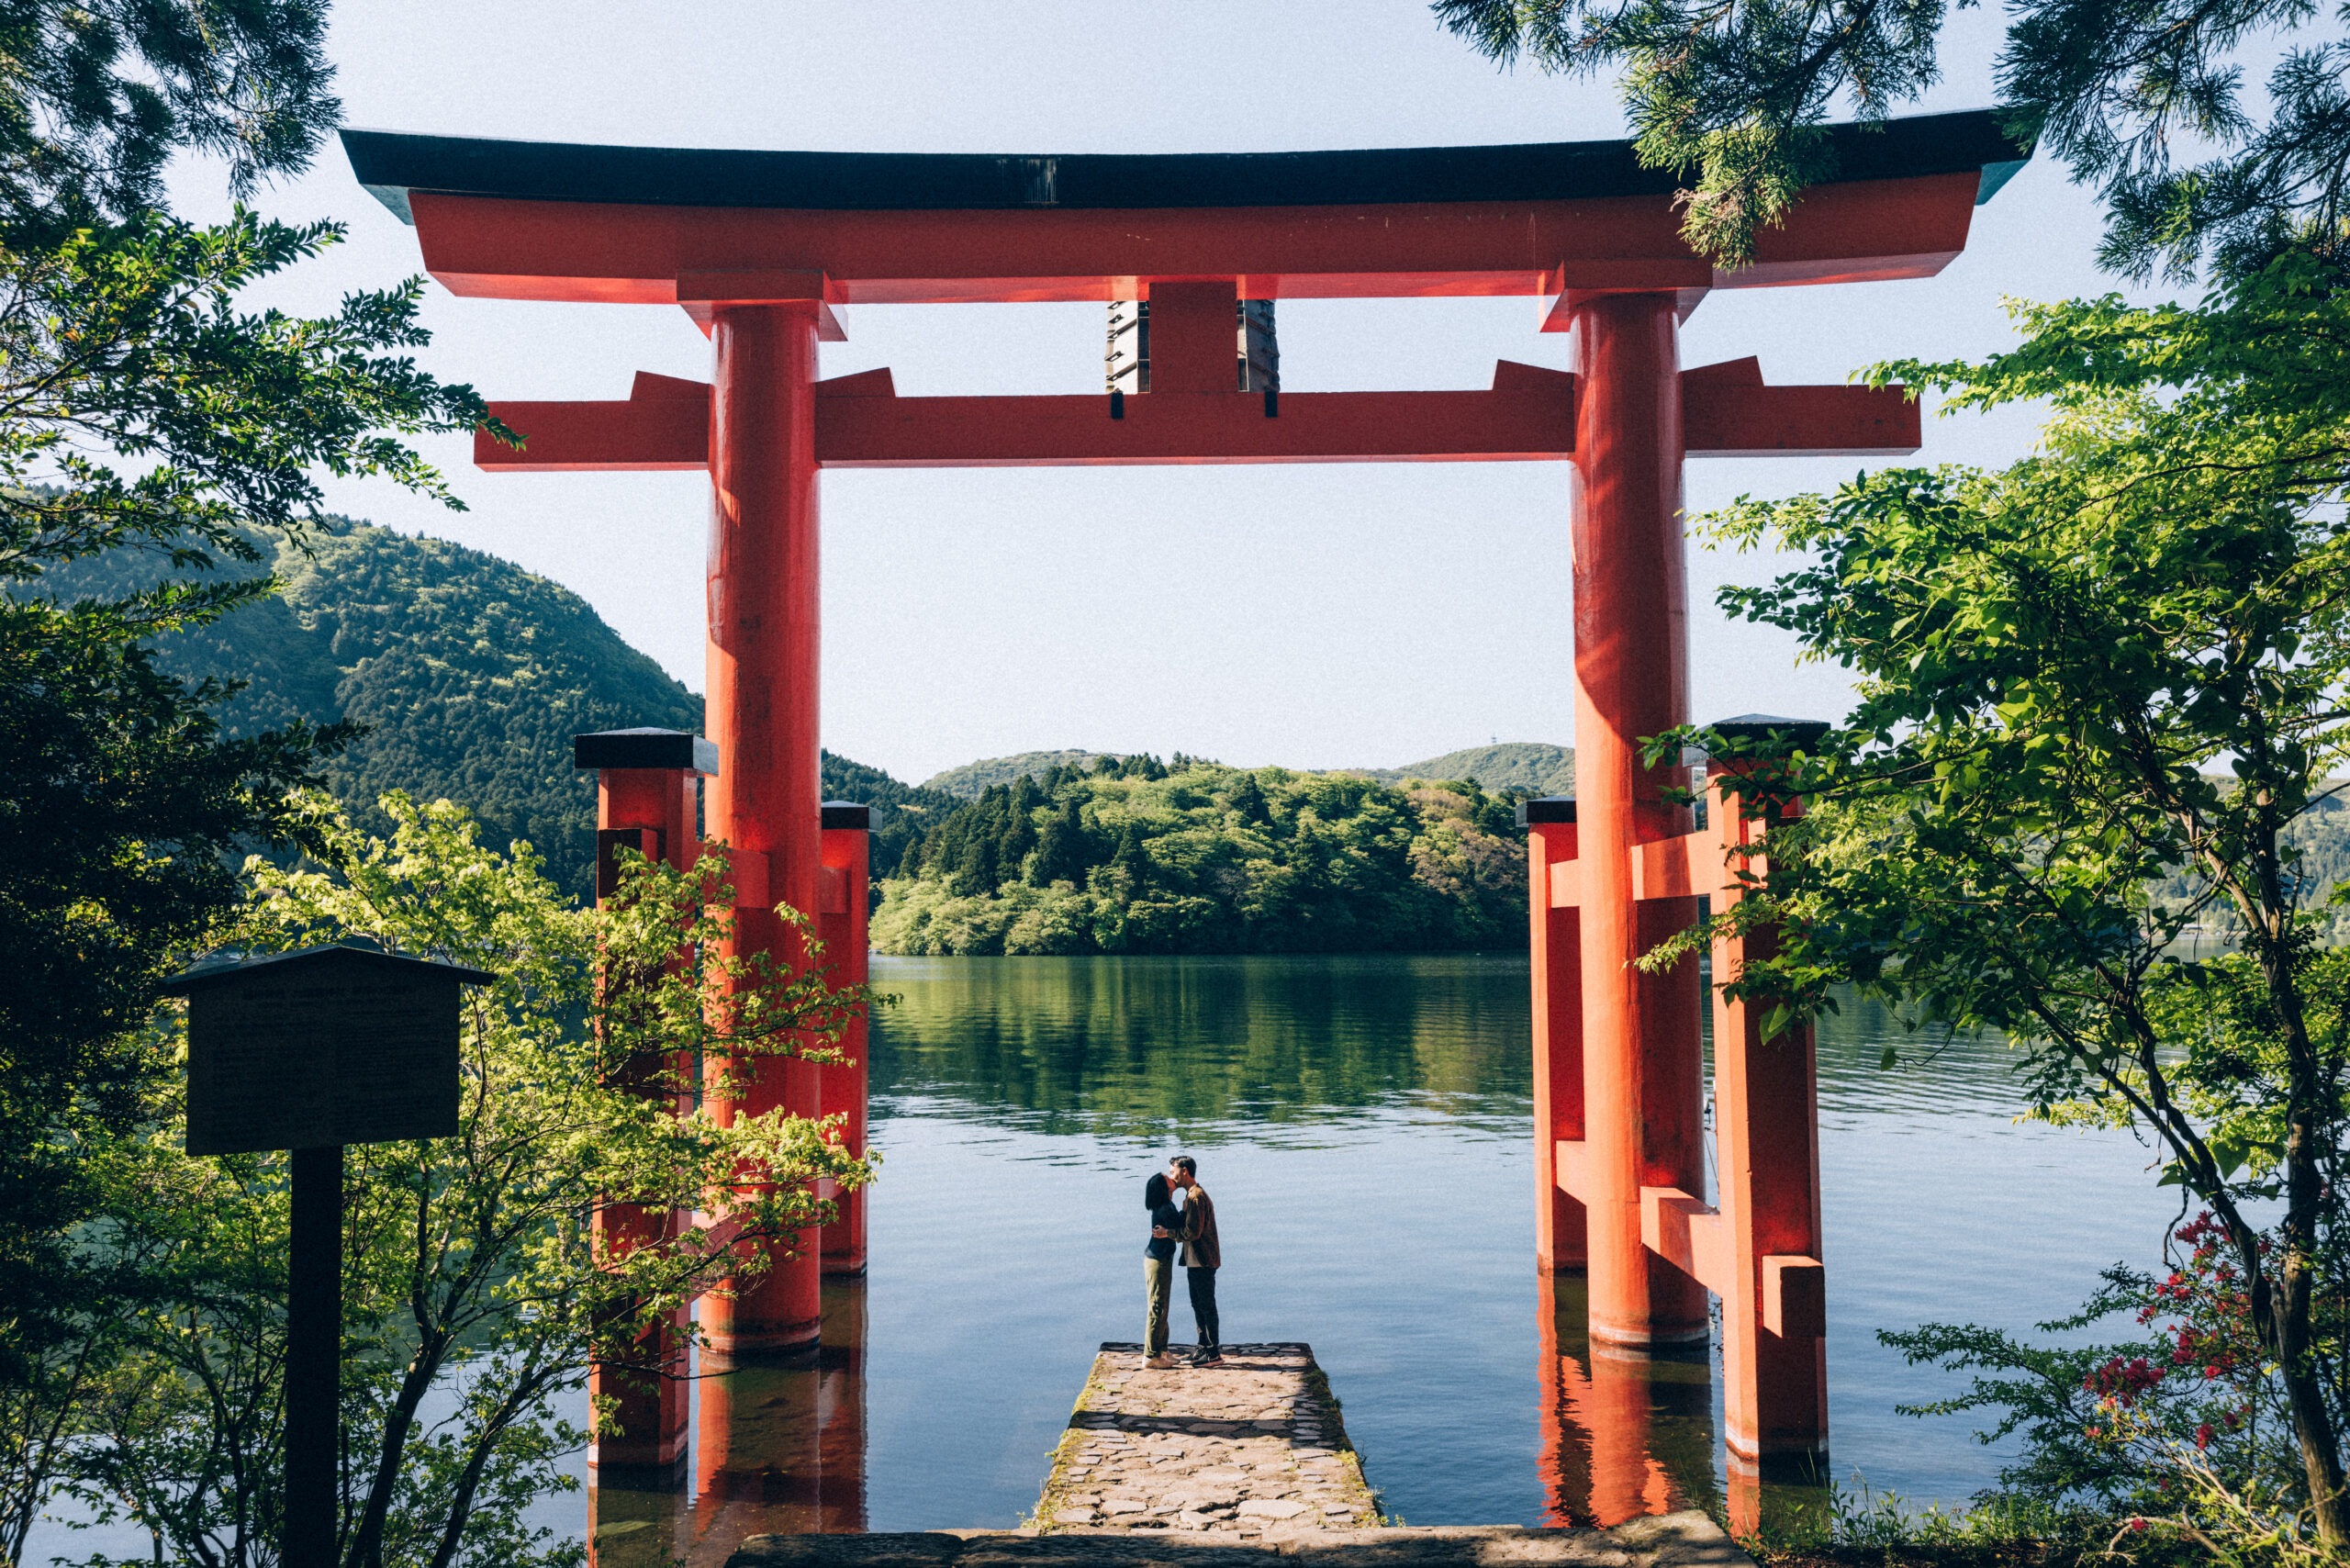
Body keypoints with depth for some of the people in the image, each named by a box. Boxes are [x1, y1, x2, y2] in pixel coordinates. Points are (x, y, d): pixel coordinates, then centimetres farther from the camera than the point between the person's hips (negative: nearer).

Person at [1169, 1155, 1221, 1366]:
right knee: (1198, 1305, 15)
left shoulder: (1196, 1197, -18)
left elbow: (1192, 1232, -23)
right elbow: (1186, 1227, 17)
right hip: (1195, 1261, 10)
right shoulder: (1191, 1195, 15)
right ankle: (1204, 1348, 23)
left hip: (1203, 1261, -10)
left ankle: (1214, 1352, 2)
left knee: (1207, 1305, -4)